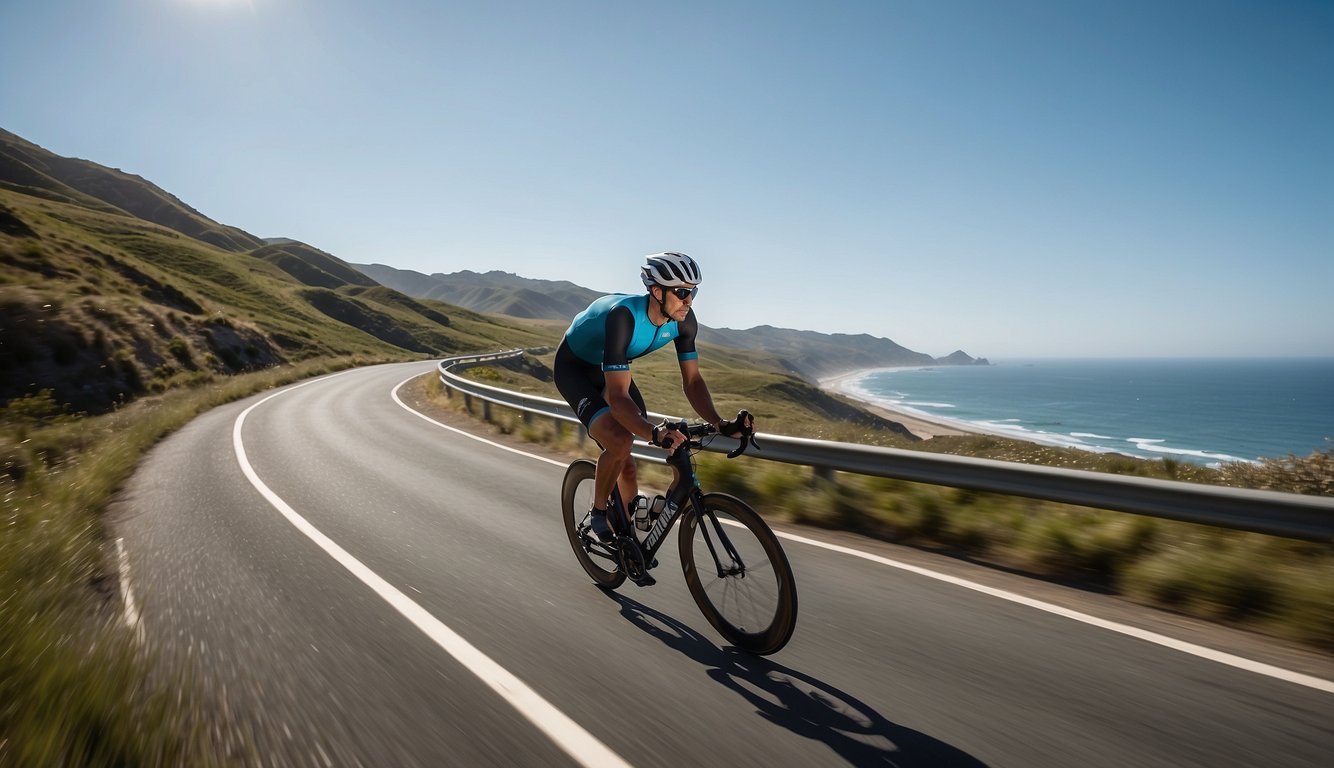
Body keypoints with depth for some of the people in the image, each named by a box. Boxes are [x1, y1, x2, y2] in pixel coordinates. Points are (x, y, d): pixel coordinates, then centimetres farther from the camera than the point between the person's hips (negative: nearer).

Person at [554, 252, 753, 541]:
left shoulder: (684, 319, -20)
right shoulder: (623, 315, -40)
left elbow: (692, 380, -15)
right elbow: (617, 397, -44)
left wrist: (720, 424, -30)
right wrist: (654, 433, -59)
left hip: (611, 368, 6)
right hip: (574, 368, -6)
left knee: (627, 464, 2)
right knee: (620, 441, -29)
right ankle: (599, 513, -2)